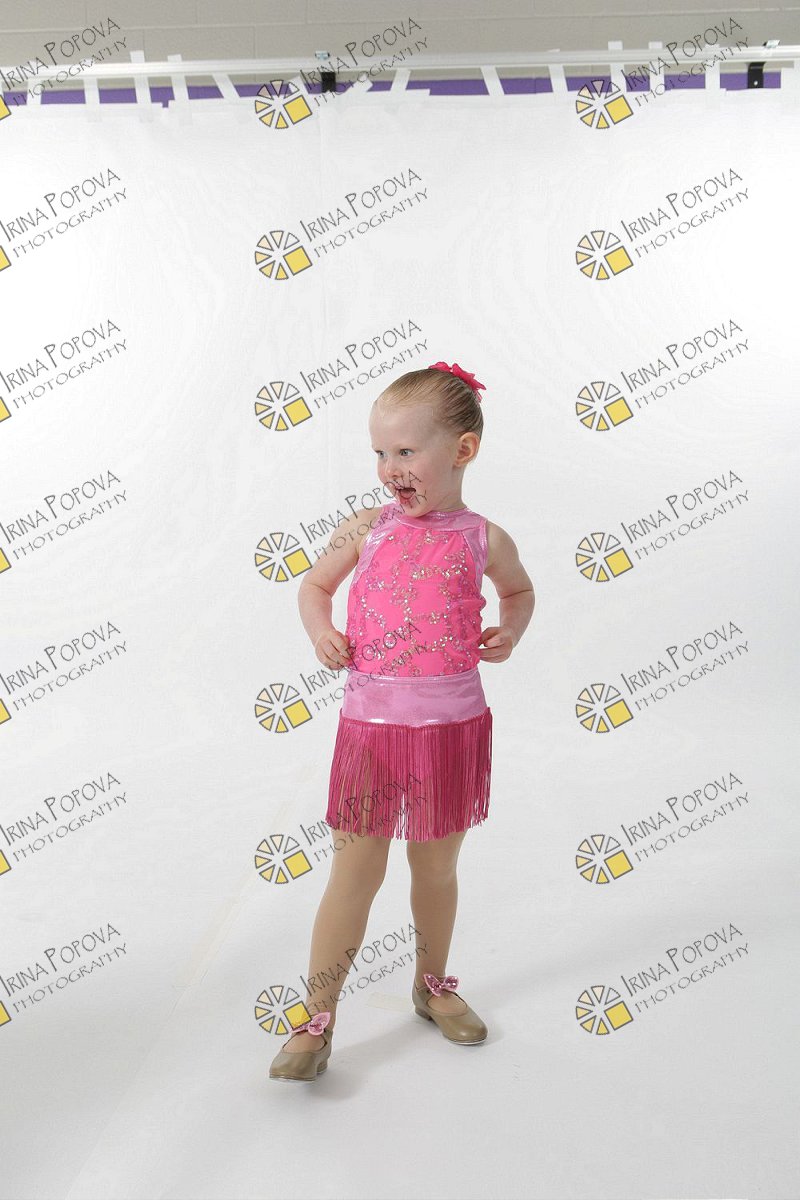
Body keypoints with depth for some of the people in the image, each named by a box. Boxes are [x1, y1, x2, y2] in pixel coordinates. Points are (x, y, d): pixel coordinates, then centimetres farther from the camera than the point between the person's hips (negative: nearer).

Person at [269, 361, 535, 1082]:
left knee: (437, 866, 17)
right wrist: (320, 630, -4)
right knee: (355, 872, 4)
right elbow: (314, 585, 15)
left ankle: (433, 985, 41)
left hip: (453, 724, 1)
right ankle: (318, 1019, 19)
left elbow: (520, 591, 19)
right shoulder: (366, 529, -1)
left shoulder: (483, 539, -1)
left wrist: (509, 633, 0)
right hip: (371, 723, 0)